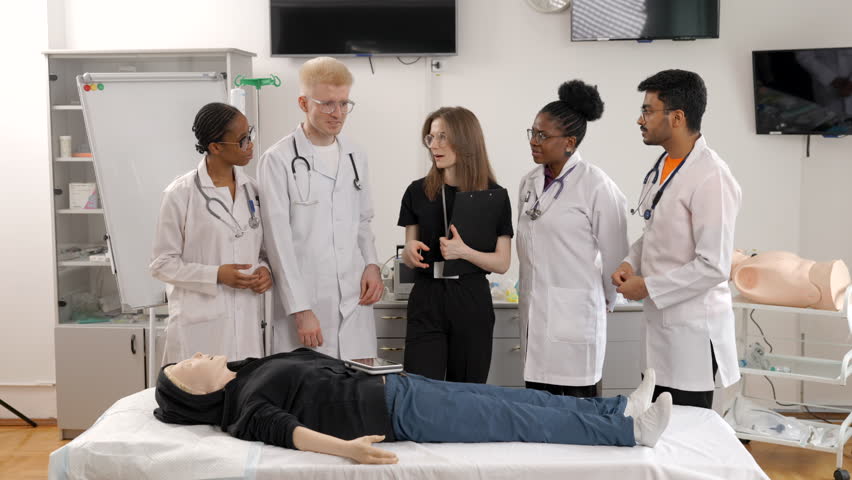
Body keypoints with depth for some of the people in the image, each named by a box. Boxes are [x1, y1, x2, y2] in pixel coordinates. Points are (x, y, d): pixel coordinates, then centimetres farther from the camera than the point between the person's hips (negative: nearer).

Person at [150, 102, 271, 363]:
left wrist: (265, 269, -4)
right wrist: (216, 275, -15)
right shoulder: (180, 194, -5)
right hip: (199, 324, -4)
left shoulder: (252, 189, 9)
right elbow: (162, 264, -3)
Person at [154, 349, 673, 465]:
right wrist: (344, 447, -43)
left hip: (395, 386, 9)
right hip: (396, 412, -9)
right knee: (521, 420, -7)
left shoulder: (249, 372, 15)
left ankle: (618, 410, 9)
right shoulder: (243, 406, -11)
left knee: (515, 397, 5)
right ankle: (628, 430, -2)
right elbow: (283, 429, -28)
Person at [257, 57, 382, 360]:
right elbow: (278, 240, -9)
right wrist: (300, 310, -12)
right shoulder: (279, 160, -6)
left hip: (355, 300, 5)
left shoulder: (355, 156, 13)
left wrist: (372, 265, 4)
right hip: (306, 303, -5)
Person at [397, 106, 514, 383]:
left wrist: (464, 251, -18)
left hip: (472, 303, -1)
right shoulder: (417, 192, 3)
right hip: (426, 301, 1)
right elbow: (409, 258, 9)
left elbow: (502, 263, -2)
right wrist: (410, 252, -14)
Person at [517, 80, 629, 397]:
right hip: (533, 313, 7)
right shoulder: (530, 182, 10)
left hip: (574, 316, -6)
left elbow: (614, 255, -5)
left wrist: (606, 301, 6)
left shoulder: (597, 187, -11)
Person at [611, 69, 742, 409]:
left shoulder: (710, 177, -20)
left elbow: (714, 266, -22)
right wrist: (631, 263, 2)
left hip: (692, 330, -8)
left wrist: (648, 287, -16)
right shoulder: (663, 165, 8)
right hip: (660, 321, 8)